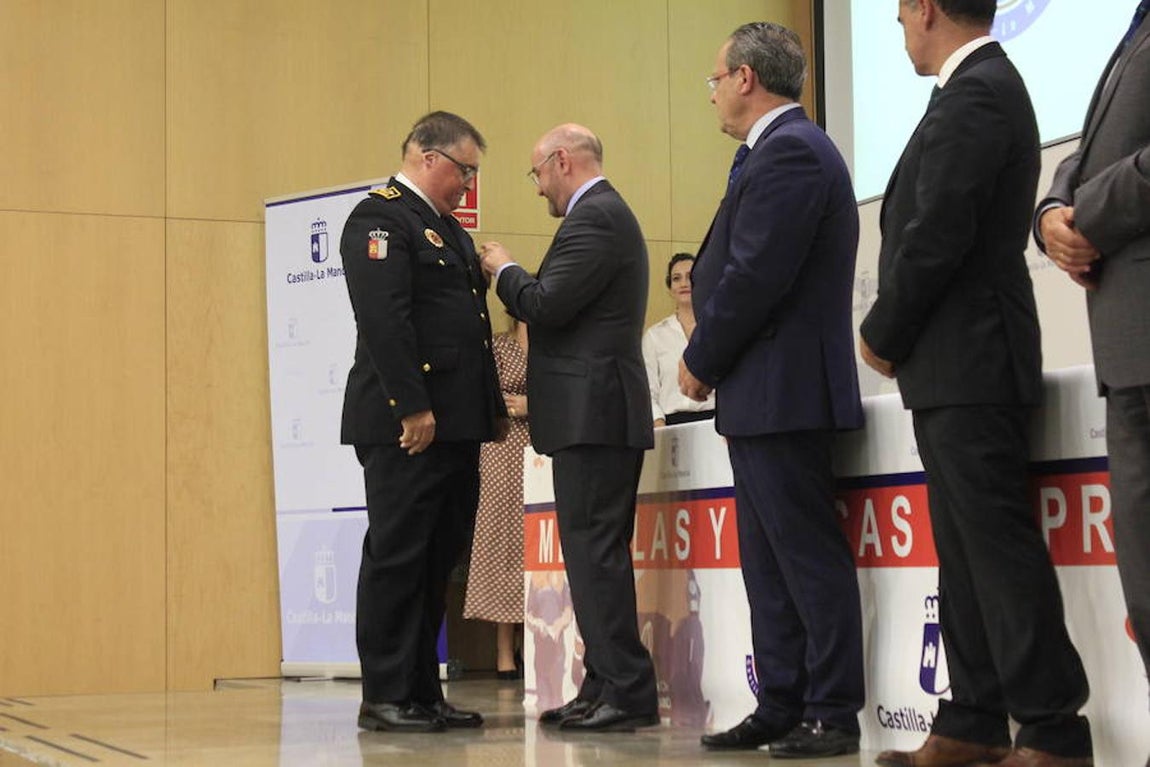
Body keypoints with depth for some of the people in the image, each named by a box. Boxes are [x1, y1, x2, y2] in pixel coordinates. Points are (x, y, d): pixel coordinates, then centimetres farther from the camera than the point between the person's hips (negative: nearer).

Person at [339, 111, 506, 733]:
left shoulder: (449, 230, 23)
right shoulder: (380, 218, -8)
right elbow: (384, 320, -18)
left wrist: (493, 406, 16)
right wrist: (413, 407, -22)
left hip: (456, 425, 10)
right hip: (406, 424, -9)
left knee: (437, 564, 11)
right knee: (396, 560, -4)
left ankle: (422, 693, 16)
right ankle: (385, 698, 1)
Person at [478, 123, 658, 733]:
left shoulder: (594, 218, -12)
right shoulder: (606, 214, 22)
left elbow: (546, 304, -19)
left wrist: (503, 270, -3)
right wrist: (514, 278, 16)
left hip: (592, 413, -11)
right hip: (601, 412, 11)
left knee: (595, 553, -10)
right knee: (596, 552, 11)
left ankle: (627, 692, -9)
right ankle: (606, 688, 15)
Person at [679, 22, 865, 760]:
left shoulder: (789, 152, -15)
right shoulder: (784, 149, 18)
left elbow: (754, 277, -21)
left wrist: (700, 362, -9)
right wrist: (713, 361, 10)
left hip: (782, 392, -11)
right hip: (766, 395, 11)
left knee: (809, 557, -5)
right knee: (770, 562, 12)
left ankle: (833, 715, 0)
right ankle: (782, 709, 16)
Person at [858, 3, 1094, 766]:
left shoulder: (974, 95, -14)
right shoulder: (983, 88, 18)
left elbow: (935, 238, -20)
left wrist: (882, 336, -7)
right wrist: (899, 336, 12)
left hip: (970, 365, -10)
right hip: (955, 369, 10)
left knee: (999, 546, -8)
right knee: (967, 551, 10)